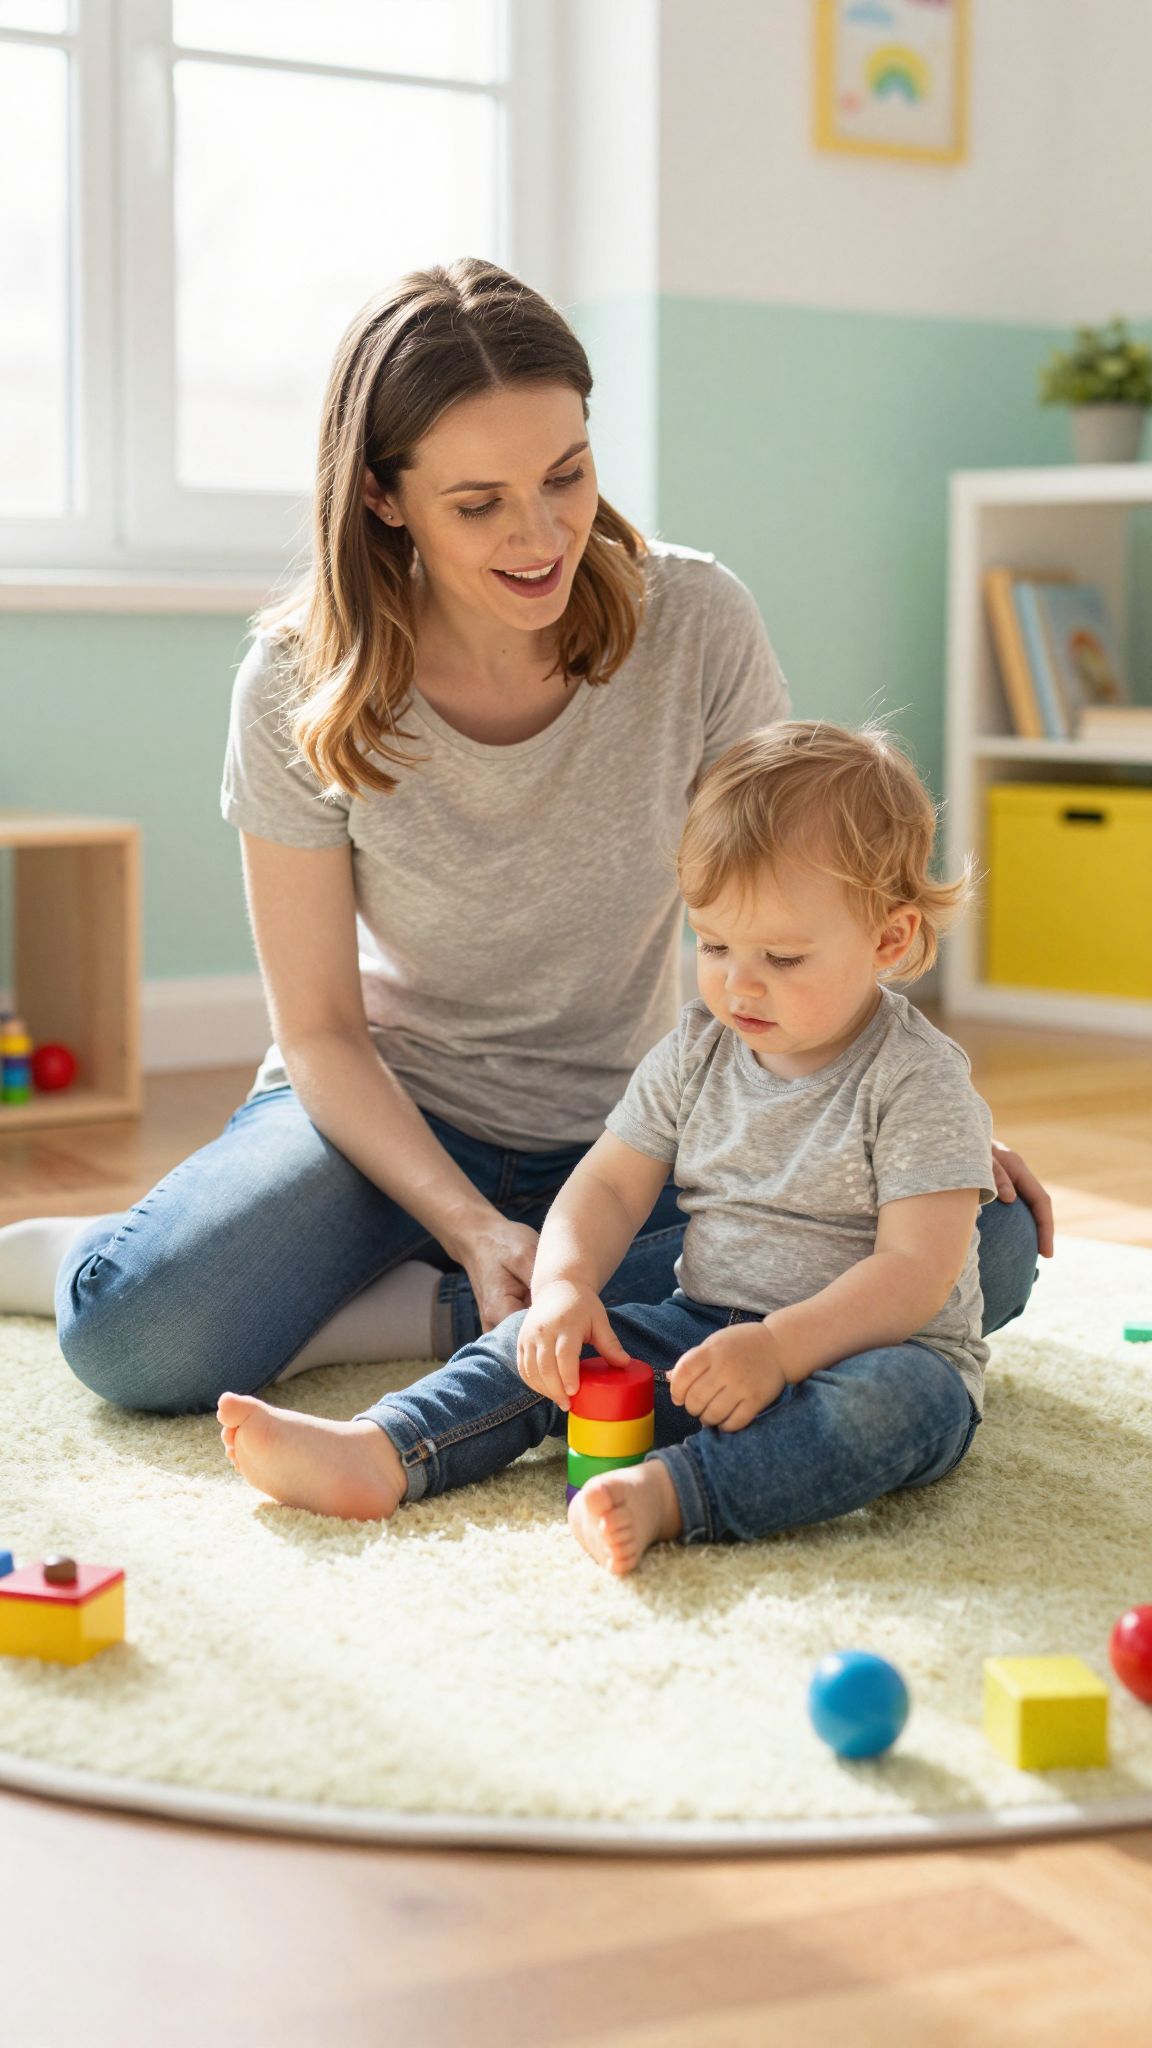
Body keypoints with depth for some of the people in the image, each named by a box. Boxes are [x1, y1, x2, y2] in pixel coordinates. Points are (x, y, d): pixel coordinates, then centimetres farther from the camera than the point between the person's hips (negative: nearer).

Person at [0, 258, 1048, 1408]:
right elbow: (320, 1030, -10)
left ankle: (422, 1319, -19)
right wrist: (475, 1230, -26)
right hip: (391, 1108, -3)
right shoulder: (301, 691, -15)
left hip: (628, 1129, 3)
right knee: (143, 1336, -35)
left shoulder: (695, 626, -13)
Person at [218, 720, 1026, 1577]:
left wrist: (778, 1349, -33)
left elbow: (917, 1273, -21)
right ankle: (380, 1453, -30)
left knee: (908, 1398, -38)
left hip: (870, 1351, -5)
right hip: (706, 1331, 6)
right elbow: (608, 1186, 6)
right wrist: (565, 1288, -15)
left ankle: (665, 1493, -54)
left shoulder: (920, 1082, -14)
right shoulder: (697, 1054, 5)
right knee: (545, 1348, -11)